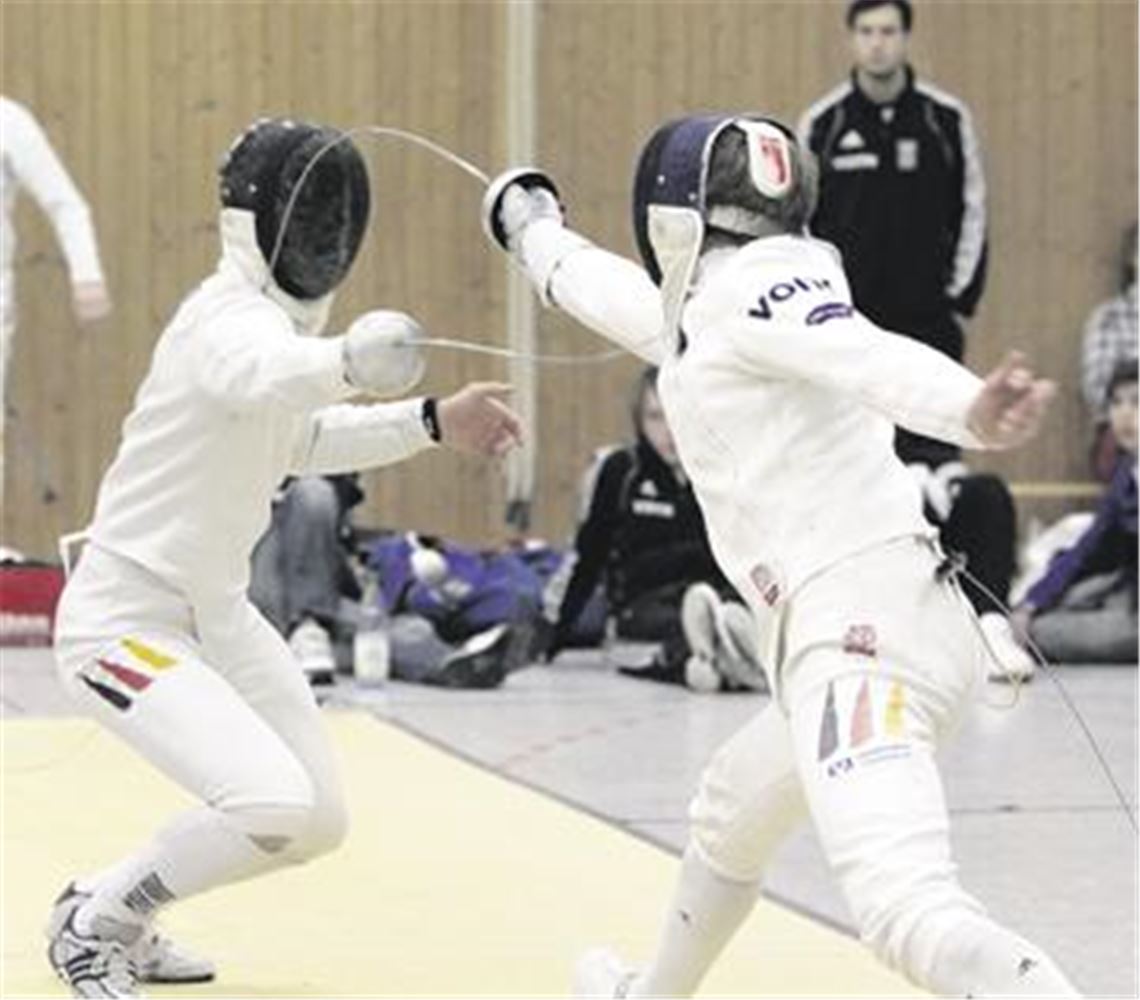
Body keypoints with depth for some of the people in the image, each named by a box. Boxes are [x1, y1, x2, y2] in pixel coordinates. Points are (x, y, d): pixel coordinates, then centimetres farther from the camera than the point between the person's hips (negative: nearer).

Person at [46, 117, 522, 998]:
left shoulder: (279, 315, 3)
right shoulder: (230, 319, -25)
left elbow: (298, 437, 22)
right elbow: (262, 376, -51)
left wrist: (433, 422, 11)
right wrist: (349, 359, -73)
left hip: (214, 614, 9)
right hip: (124, 626, -9)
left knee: (318, 824, 10)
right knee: (275, 809, -24)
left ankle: (113, 910, 26)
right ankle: (95, 925, -1)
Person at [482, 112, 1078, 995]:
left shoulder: (752, 285, -5)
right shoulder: (712, 310, 21)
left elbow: (876, 360, -24)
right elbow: (628, 298, 44)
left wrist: (973, 412, -45)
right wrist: (531, 226, 62)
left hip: (864, 636, -10)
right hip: (866, 632, 10)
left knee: (910, 915, -29)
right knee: (729, 820, 36)